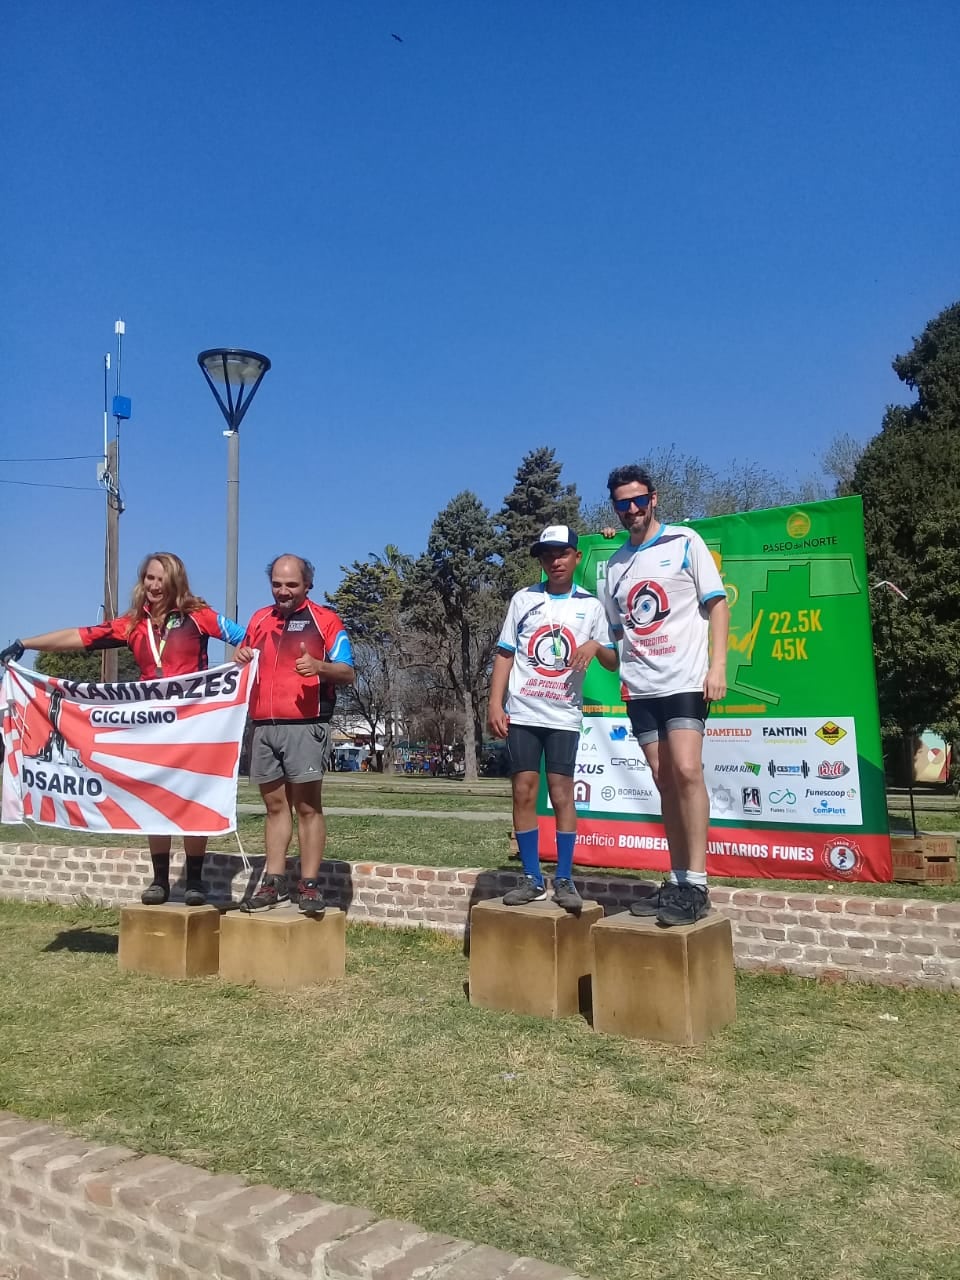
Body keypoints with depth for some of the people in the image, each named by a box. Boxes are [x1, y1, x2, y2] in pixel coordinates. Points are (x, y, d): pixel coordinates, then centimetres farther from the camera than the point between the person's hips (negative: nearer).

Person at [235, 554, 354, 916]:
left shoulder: (325, 620, 0)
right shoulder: (258, 620, 15)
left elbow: (347, 673, -4)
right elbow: (245, 660, 26)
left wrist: (318, 666, -24)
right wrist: (241, 658, 3)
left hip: (305, 725, -5)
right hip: (263, 726, 5)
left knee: (307, 806, -3)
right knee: (275, 805, 10)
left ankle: (309, 885, 1)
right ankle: (274, 882, 15)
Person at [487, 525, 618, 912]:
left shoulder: (591, 605, 6)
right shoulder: (523, 599, 7)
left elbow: (613, 662, 8)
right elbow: (505, 654, 7)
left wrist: (596, 646, -14)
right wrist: (495, 704, -2)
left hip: (564, 715, -1)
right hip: (522, 713, 1)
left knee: (561, 792, -3)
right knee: (523, 792, 1)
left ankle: (564, 880, 7)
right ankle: (532, 879, 10)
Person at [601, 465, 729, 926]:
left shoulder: (684, 542, 1)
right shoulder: (615, 564, 15)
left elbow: (717, 603, -2)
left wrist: (718, 665, -11)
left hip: (685, 679, -5)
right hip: (640, 687, 5)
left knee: (686, 771, -17)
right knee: (664, 780, 7)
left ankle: (696, 884, -10)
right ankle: (677, 880, 13)